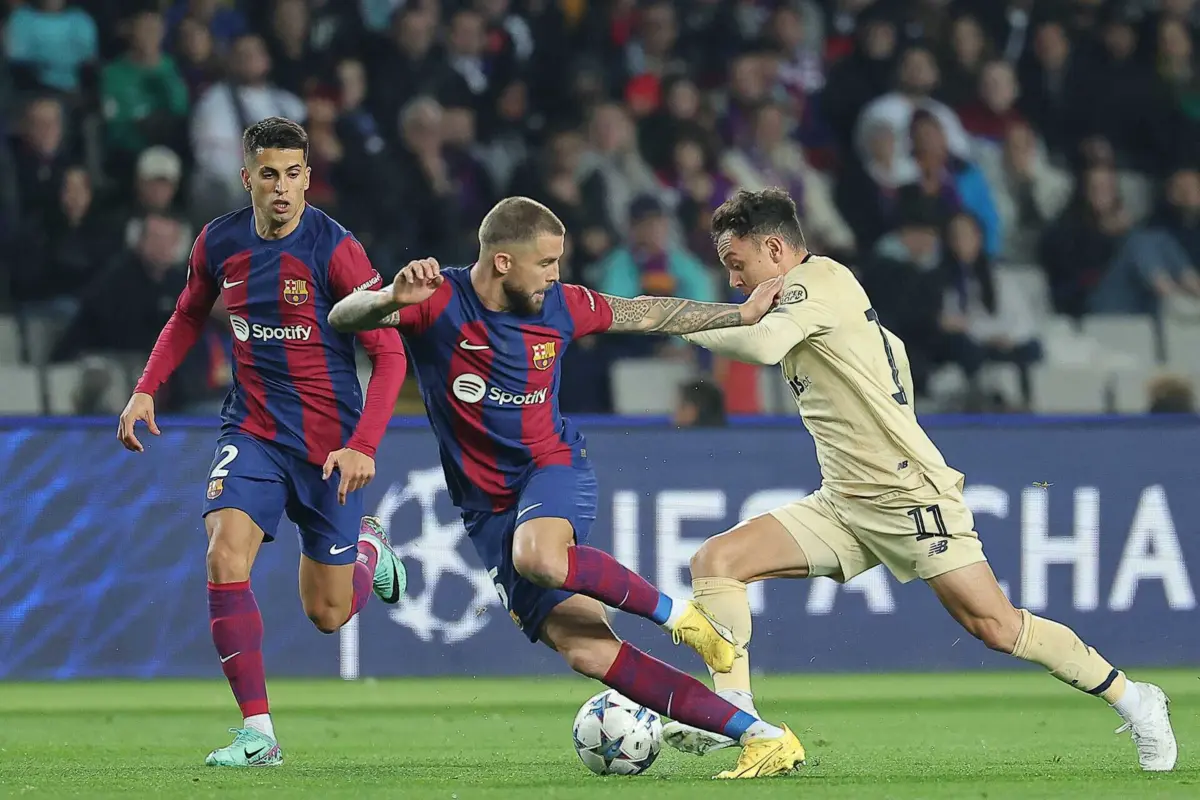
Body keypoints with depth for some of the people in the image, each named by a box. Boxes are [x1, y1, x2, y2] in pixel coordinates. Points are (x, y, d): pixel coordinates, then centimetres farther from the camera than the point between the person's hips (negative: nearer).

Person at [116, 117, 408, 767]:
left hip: (329, 440, -3)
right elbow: (188, 316, 19)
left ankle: (369, 549, 43)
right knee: (225, 555, -23)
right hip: (252, 432, 3)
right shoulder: (218, 243, -1)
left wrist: (364, 446, -25)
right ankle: (258, 733, -18)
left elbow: (389, 353, -14)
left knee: (327, 615, 5)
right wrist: (146, 390, 5)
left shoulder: (334, 249, -15)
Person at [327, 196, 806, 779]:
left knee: (540, 558, -39)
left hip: (553, 470, 0)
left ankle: (677, 614, -20)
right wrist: (392, 298, -45)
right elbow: (342, 317, -24)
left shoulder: (559, 307, -2)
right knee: (583, 648, -13)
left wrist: (743, 313, 21)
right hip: (487, 506, 0)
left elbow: (644, 315, 15)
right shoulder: (439, 302, -11)